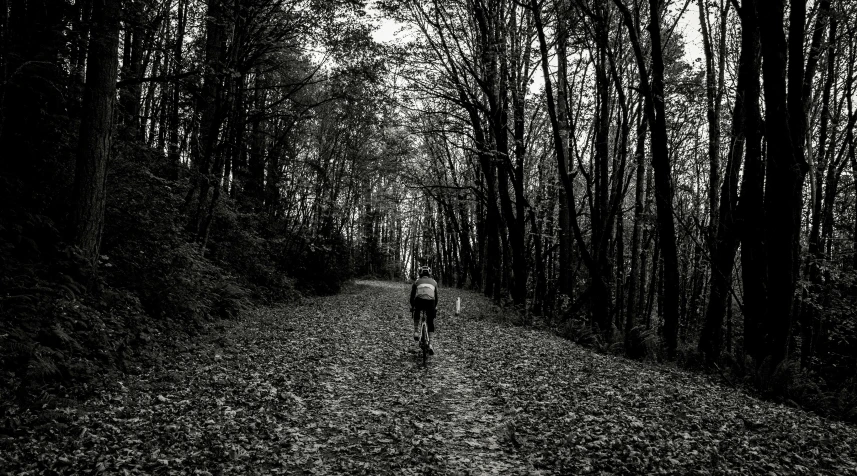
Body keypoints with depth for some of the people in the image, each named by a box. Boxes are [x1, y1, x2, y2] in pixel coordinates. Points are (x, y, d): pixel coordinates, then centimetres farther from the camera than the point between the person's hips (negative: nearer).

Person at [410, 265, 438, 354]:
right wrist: (435, 307, 50)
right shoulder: (434, 282, 30)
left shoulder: (417, 281, 27)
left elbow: (412, 295, 30)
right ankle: (430, 345, 2)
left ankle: (416, 332, 20)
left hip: (419, 301, 0)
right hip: (430, 302, 0)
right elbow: (436, 296, 36)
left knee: (416, 313, 34)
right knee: (431, 324, 14)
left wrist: (412, 306, 44)